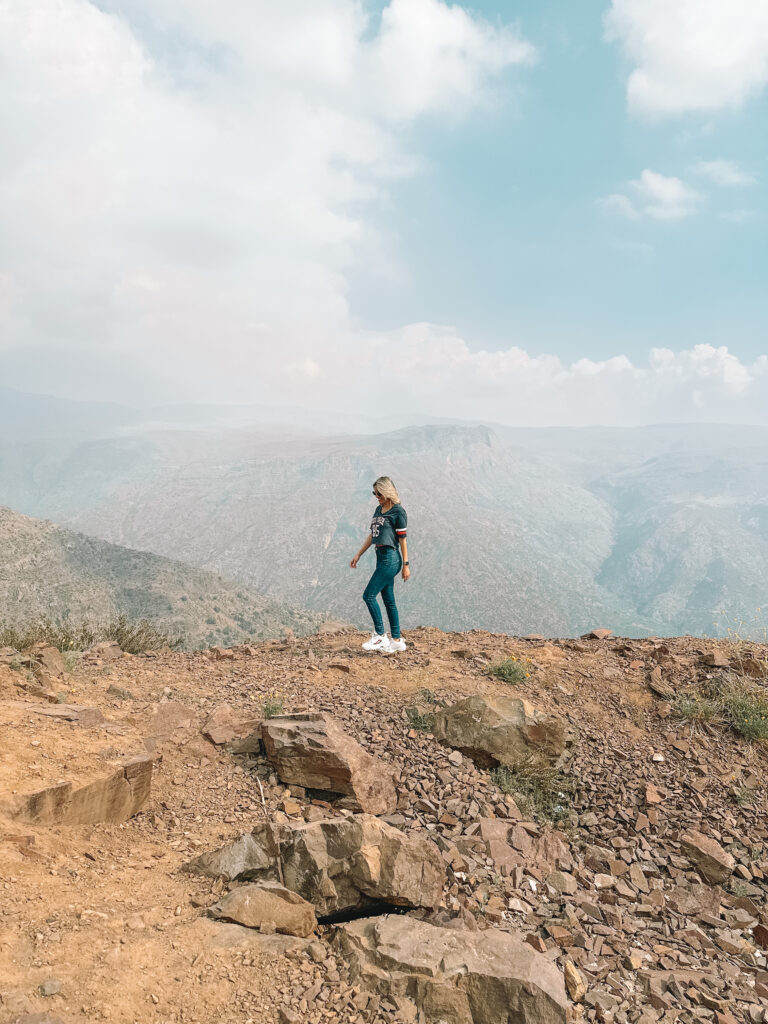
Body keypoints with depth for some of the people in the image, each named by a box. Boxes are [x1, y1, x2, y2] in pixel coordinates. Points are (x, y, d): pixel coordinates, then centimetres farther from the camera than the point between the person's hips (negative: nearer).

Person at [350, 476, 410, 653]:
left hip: (391, 558, -9)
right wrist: (359, 555, 18)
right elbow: (372, 535, 20)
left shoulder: (398, 512, -9)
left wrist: (405, 565, -10)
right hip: (381, 557, 9)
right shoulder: (379, 510, 15)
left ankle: (380, 636, -4)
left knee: (369, 595, -11)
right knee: (389, 600, 9)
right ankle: (396, 640, 14)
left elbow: (402, 539, -10)